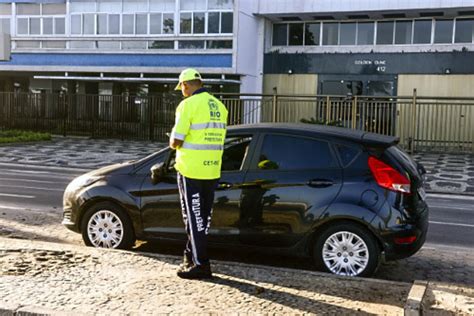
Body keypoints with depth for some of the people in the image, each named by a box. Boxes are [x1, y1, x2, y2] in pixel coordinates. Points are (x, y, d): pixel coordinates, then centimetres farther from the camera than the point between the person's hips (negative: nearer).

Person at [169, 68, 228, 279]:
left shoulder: (188, 105, -12)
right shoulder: (219, 106, 11)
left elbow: (176, 141, -16)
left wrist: (172, 142, 7)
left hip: (191, 171, -7)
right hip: (212, 171, 7)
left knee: (194, 218, 0)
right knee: (203, 217, 15)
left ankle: (201, 264, 4)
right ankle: (191, 256, 28)